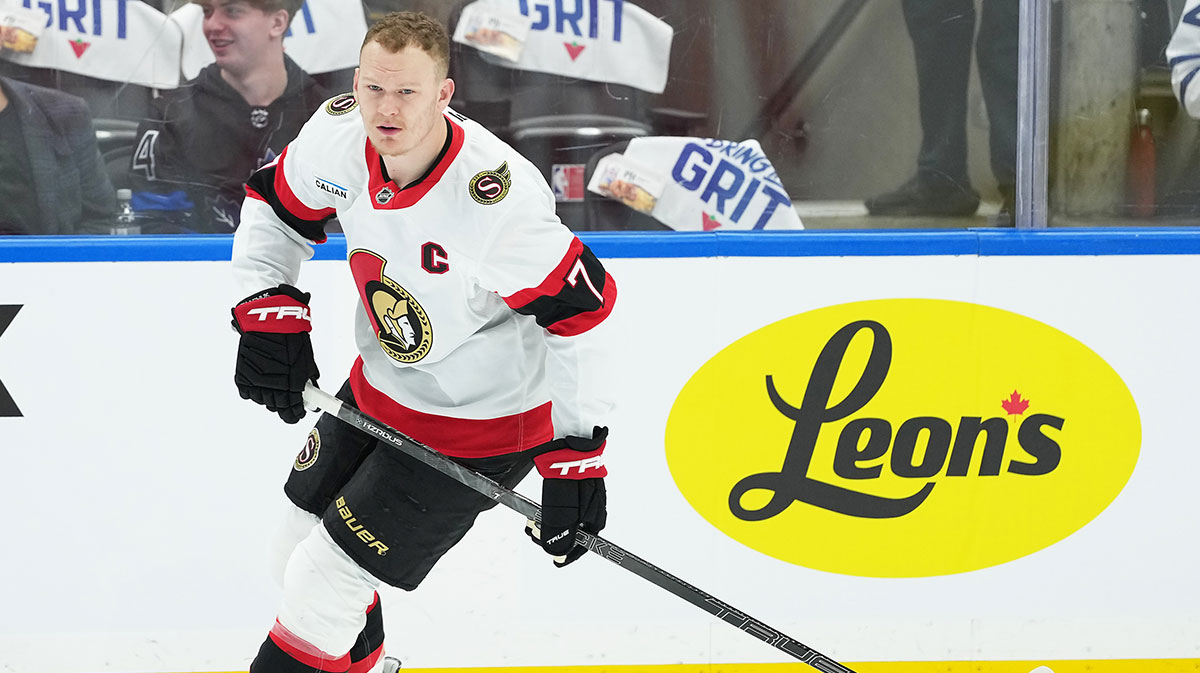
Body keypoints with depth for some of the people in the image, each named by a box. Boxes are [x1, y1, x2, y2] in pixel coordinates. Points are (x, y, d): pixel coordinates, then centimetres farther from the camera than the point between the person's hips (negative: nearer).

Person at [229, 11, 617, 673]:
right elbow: (276, 205, 6)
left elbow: (579, 310, -27)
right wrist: (269, 312, -6)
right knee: (296, 556, 19)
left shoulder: (495, 194, -34)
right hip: (379, 388, 7)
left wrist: (577, 451, -26)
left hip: (477, 425, -7)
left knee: (324, 582, -7)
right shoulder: (338, 133, -15)